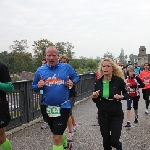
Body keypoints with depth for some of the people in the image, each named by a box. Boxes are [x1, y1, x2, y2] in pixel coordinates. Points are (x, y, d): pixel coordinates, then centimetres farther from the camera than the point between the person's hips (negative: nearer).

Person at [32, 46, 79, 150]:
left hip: (63, 106, -4)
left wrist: (72, 82, -10)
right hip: (48, 108, 4)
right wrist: (38, 86, -12)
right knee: (58, 133, 26)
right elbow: (34, 86, 11)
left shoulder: (67, 67, -4)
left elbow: (76, 77, 11)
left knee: (57, 138, -9)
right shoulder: (40, 70, 1)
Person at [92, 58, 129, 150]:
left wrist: (121, 96, -20)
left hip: (116, 115, -3)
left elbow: (127, 94, 0)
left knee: (114, 141, -1)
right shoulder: (99, 82, -3)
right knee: (106, 140, 9)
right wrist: (95, 97, -15)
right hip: (103, 115, 3)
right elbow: (96, 101, 7)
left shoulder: (119, 80, -12)